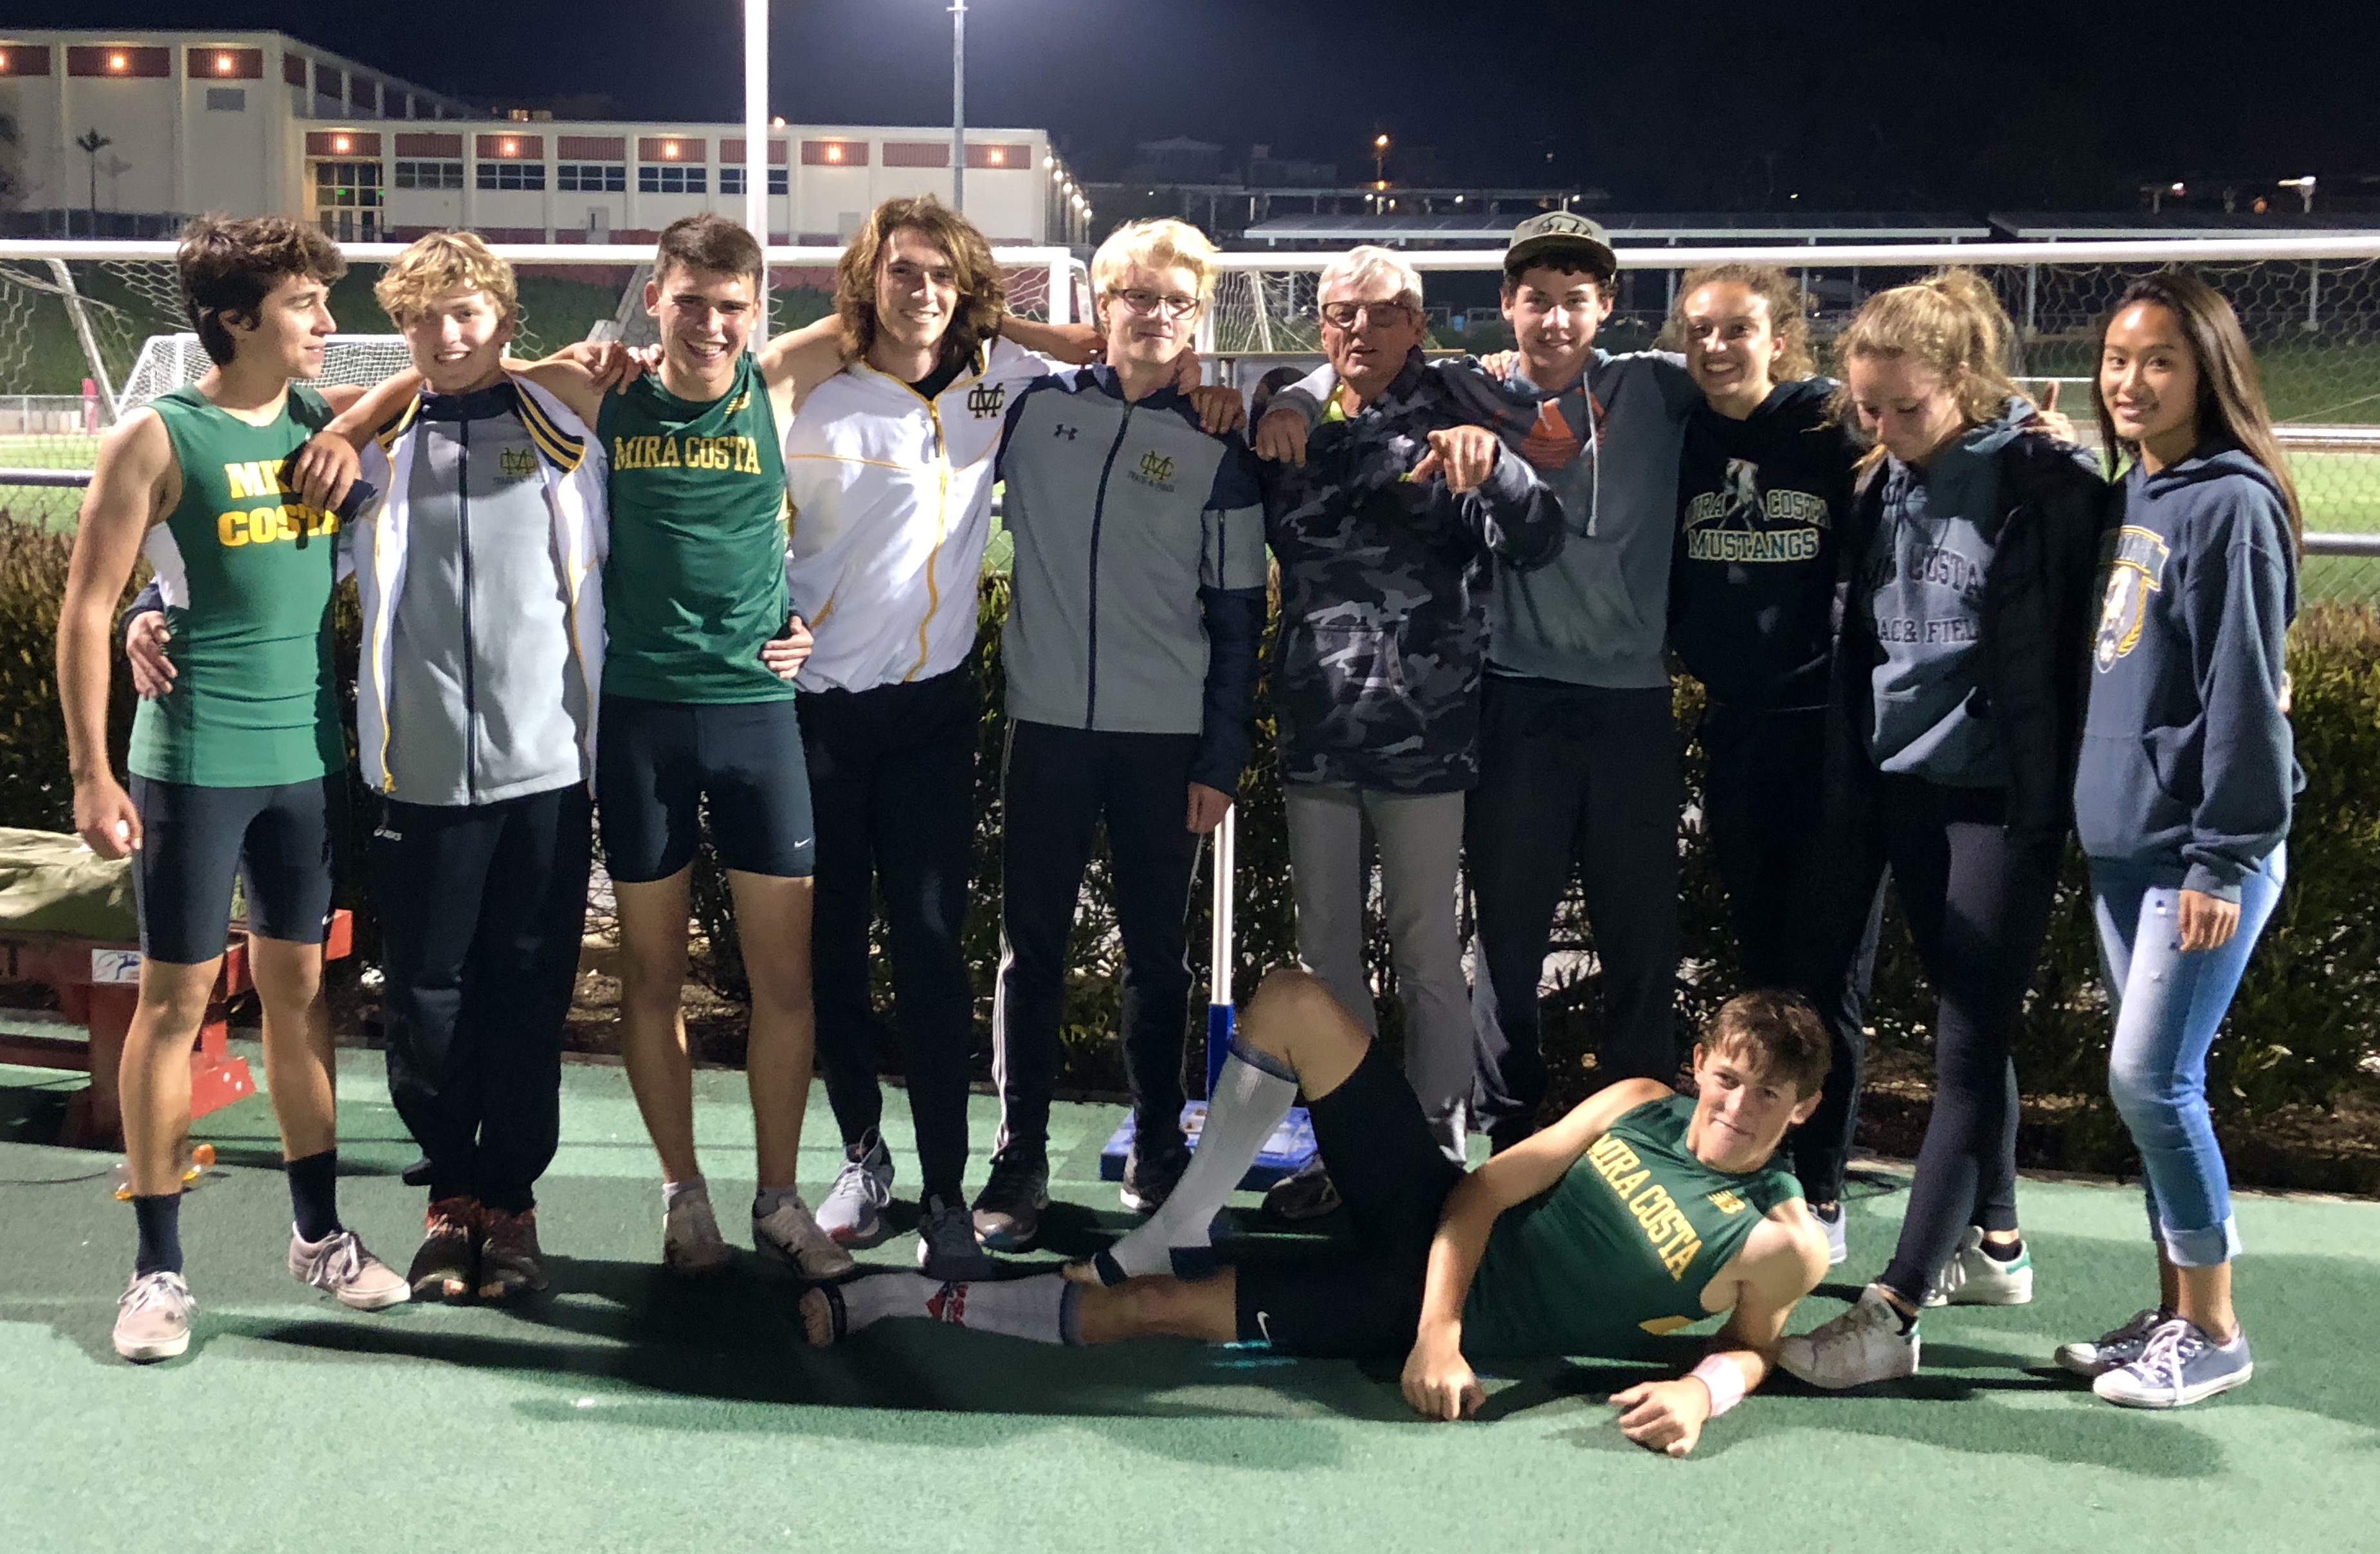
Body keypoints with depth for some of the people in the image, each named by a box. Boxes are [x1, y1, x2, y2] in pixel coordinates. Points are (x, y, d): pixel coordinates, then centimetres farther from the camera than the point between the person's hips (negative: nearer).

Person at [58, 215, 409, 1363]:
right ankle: (158, 1267, 11)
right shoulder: (160, 439, -8)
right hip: (193, 761, -5)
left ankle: (318, 1231, 23)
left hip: (311, 757, 5)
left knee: (299, 985, 12)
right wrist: (91, 772, -11)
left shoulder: (322, 420, 6)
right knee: (176, 997, 2)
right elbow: (85, 610, -7)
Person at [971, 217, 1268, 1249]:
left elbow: (1239, 620, 4)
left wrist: (1222, 760, 0)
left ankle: (1157, 1154, 21)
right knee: (1032, 950, 3)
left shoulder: (1216, 451, 3)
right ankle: (1019, 1163, 12)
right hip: (1047, 725, 0)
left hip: (1166, 738, 0)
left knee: (1158, 956, 9)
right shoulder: (1036, 409, 3)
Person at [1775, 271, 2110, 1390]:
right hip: (1906, 790, 6)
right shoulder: (1883, 487, 6)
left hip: (2004, 802, -6)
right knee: (1966, 1023, 16)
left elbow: (2083, 646, -12)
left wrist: (2071, 798, -12)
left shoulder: (2049, 489, -13)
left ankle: (1894, 1311, -6)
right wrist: (1848, 810, 14)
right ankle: (1996, 1246, 31)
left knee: (1967, 1044, -5)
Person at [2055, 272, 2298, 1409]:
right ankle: (2173, 1314, 21)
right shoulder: (2134, 495, 13)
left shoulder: (2230, 505, -13)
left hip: (2203, 853, -8)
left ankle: (2213, 1330, 7)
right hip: (2124, 844, 8)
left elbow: (2244, 697, -16)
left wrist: (2224, 860, -18)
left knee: (2152, 1079, -8)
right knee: (2150, 1083, 11)